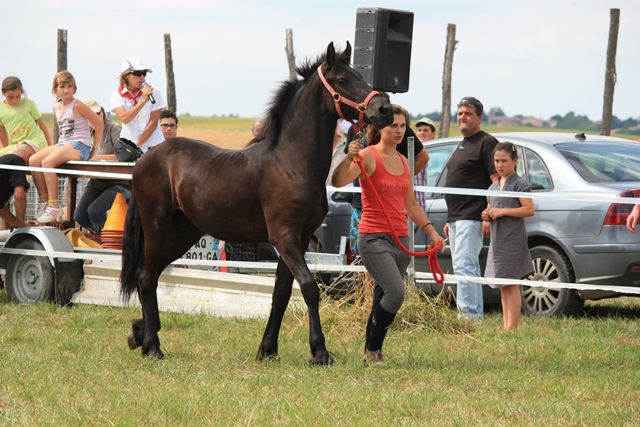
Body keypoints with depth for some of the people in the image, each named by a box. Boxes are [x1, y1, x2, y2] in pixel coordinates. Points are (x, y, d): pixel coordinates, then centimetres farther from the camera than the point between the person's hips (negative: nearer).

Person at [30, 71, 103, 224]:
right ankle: (44, 199, -6)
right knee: (33, 160, -11)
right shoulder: (56, 107, 14)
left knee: (47, 162, -29)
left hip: (80, 146, -8)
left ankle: (54, 205, -27)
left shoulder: (77, 105, -8)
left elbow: (98, 123, -6)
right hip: (63, 144, 8)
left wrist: (96, 148, -2)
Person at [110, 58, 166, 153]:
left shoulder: (154, 93, -2)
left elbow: (153, 123, -4)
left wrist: (137, 144, -9)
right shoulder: (117, 95, 0)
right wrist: (143, 100, -25)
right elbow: (124, 119, -17)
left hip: (152, 148, -1)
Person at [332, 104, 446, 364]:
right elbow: (337, 182, -23)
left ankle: (372, 352, 16)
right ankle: (372, 350, -7)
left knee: (384, 298, 7)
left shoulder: (403, 162, 14)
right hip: (374, 237, -7)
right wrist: (349, 159, -40)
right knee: (395, 293, -20)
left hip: (400, 240, 7)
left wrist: (431, 230, 18)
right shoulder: (369, 156, -8)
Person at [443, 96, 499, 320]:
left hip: (472, 218, -10)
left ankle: (468, 316, -19)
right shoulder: (462, 146, 22)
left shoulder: (486, 143, -7)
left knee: (464, 266, -17)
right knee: (469, 268, 11)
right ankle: (476, 317, 14)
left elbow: (497, 181, -14)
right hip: (456, 218, 10)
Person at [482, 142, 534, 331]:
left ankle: (511, 328, -9)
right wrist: (486, 216, 5)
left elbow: (529, 209, -15)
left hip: (513, 241, -8)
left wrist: (503, 211, -17)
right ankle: (505, 326, 11)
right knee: (503, 287, 9)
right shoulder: (493, 187, 17)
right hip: (496, 241, 8)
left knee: (511, 285, -9)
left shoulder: (520, 184, -6)